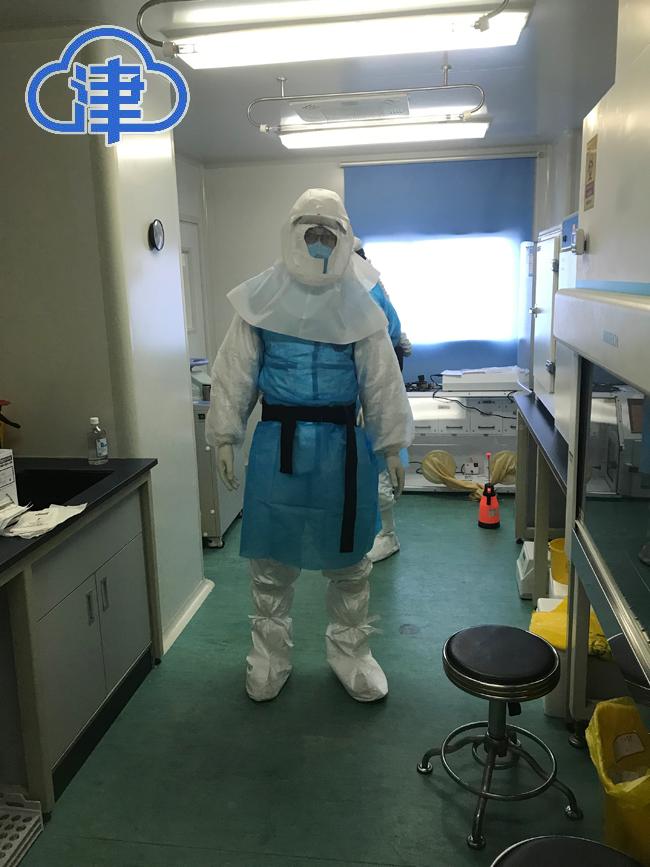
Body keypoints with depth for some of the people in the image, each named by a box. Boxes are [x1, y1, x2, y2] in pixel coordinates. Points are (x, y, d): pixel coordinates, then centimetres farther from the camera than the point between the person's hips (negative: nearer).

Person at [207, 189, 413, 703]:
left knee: (348, 560, 11)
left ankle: (350, 653, 31)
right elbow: (235, 374, 4)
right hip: (278, 443, 0)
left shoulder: (358, 306, 4)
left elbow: (382, 381, 6)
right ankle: (270, 657, 29)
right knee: (272, 560, 9)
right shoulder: (261, 300, 1)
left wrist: (392, 447, 4)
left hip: (342, 447, 1)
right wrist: (225, 437, 1)